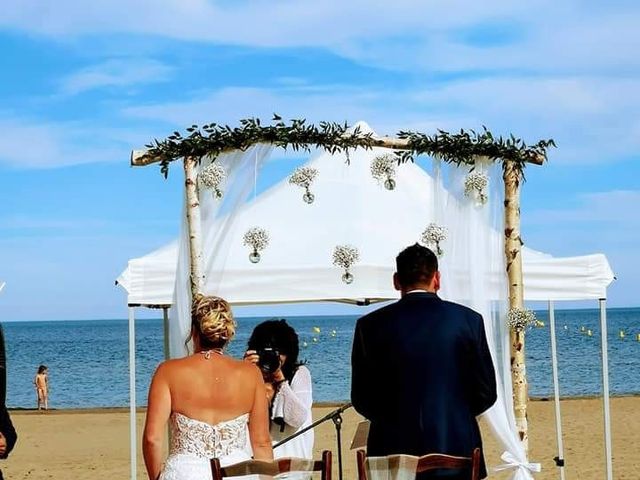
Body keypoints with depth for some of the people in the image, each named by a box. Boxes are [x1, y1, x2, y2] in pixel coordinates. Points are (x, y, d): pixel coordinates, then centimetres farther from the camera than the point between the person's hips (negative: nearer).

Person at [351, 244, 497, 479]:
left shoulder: (370, 325, -1)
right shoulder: (468, 320, -1)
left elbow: (361, 400, 3)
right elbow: (486, 393, 2)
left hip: (392, 453, 0)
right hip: (456, 449, 0)